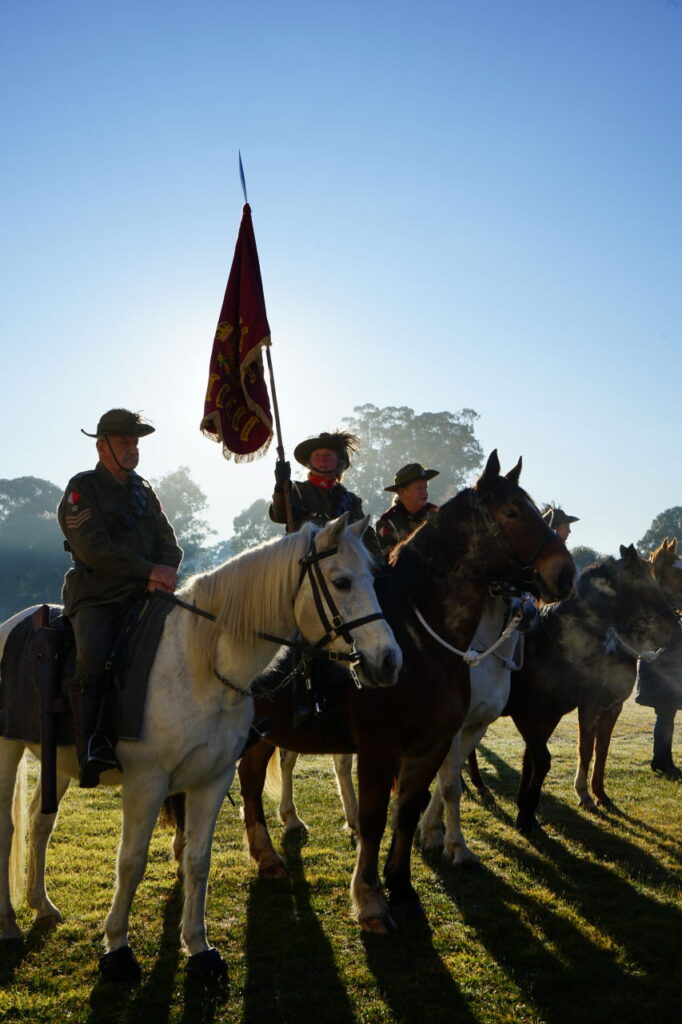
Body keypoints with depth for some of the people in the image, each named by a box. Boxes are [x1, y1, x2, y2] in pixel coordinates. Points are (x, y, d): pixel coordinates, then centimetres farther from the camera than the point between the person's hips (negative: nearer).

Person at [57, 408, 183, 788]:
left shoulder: (144, 490, 20)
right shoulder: (82, 488, 0)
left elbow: (169, 543, 14)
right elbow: (94, 549, -13)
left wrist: (163, 576, -9)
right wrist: (149, 571, -16)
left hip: (144, 594, 6)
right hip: (96, 596, -5)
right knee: (93, 657, -30)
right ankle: (91, 748, -29)